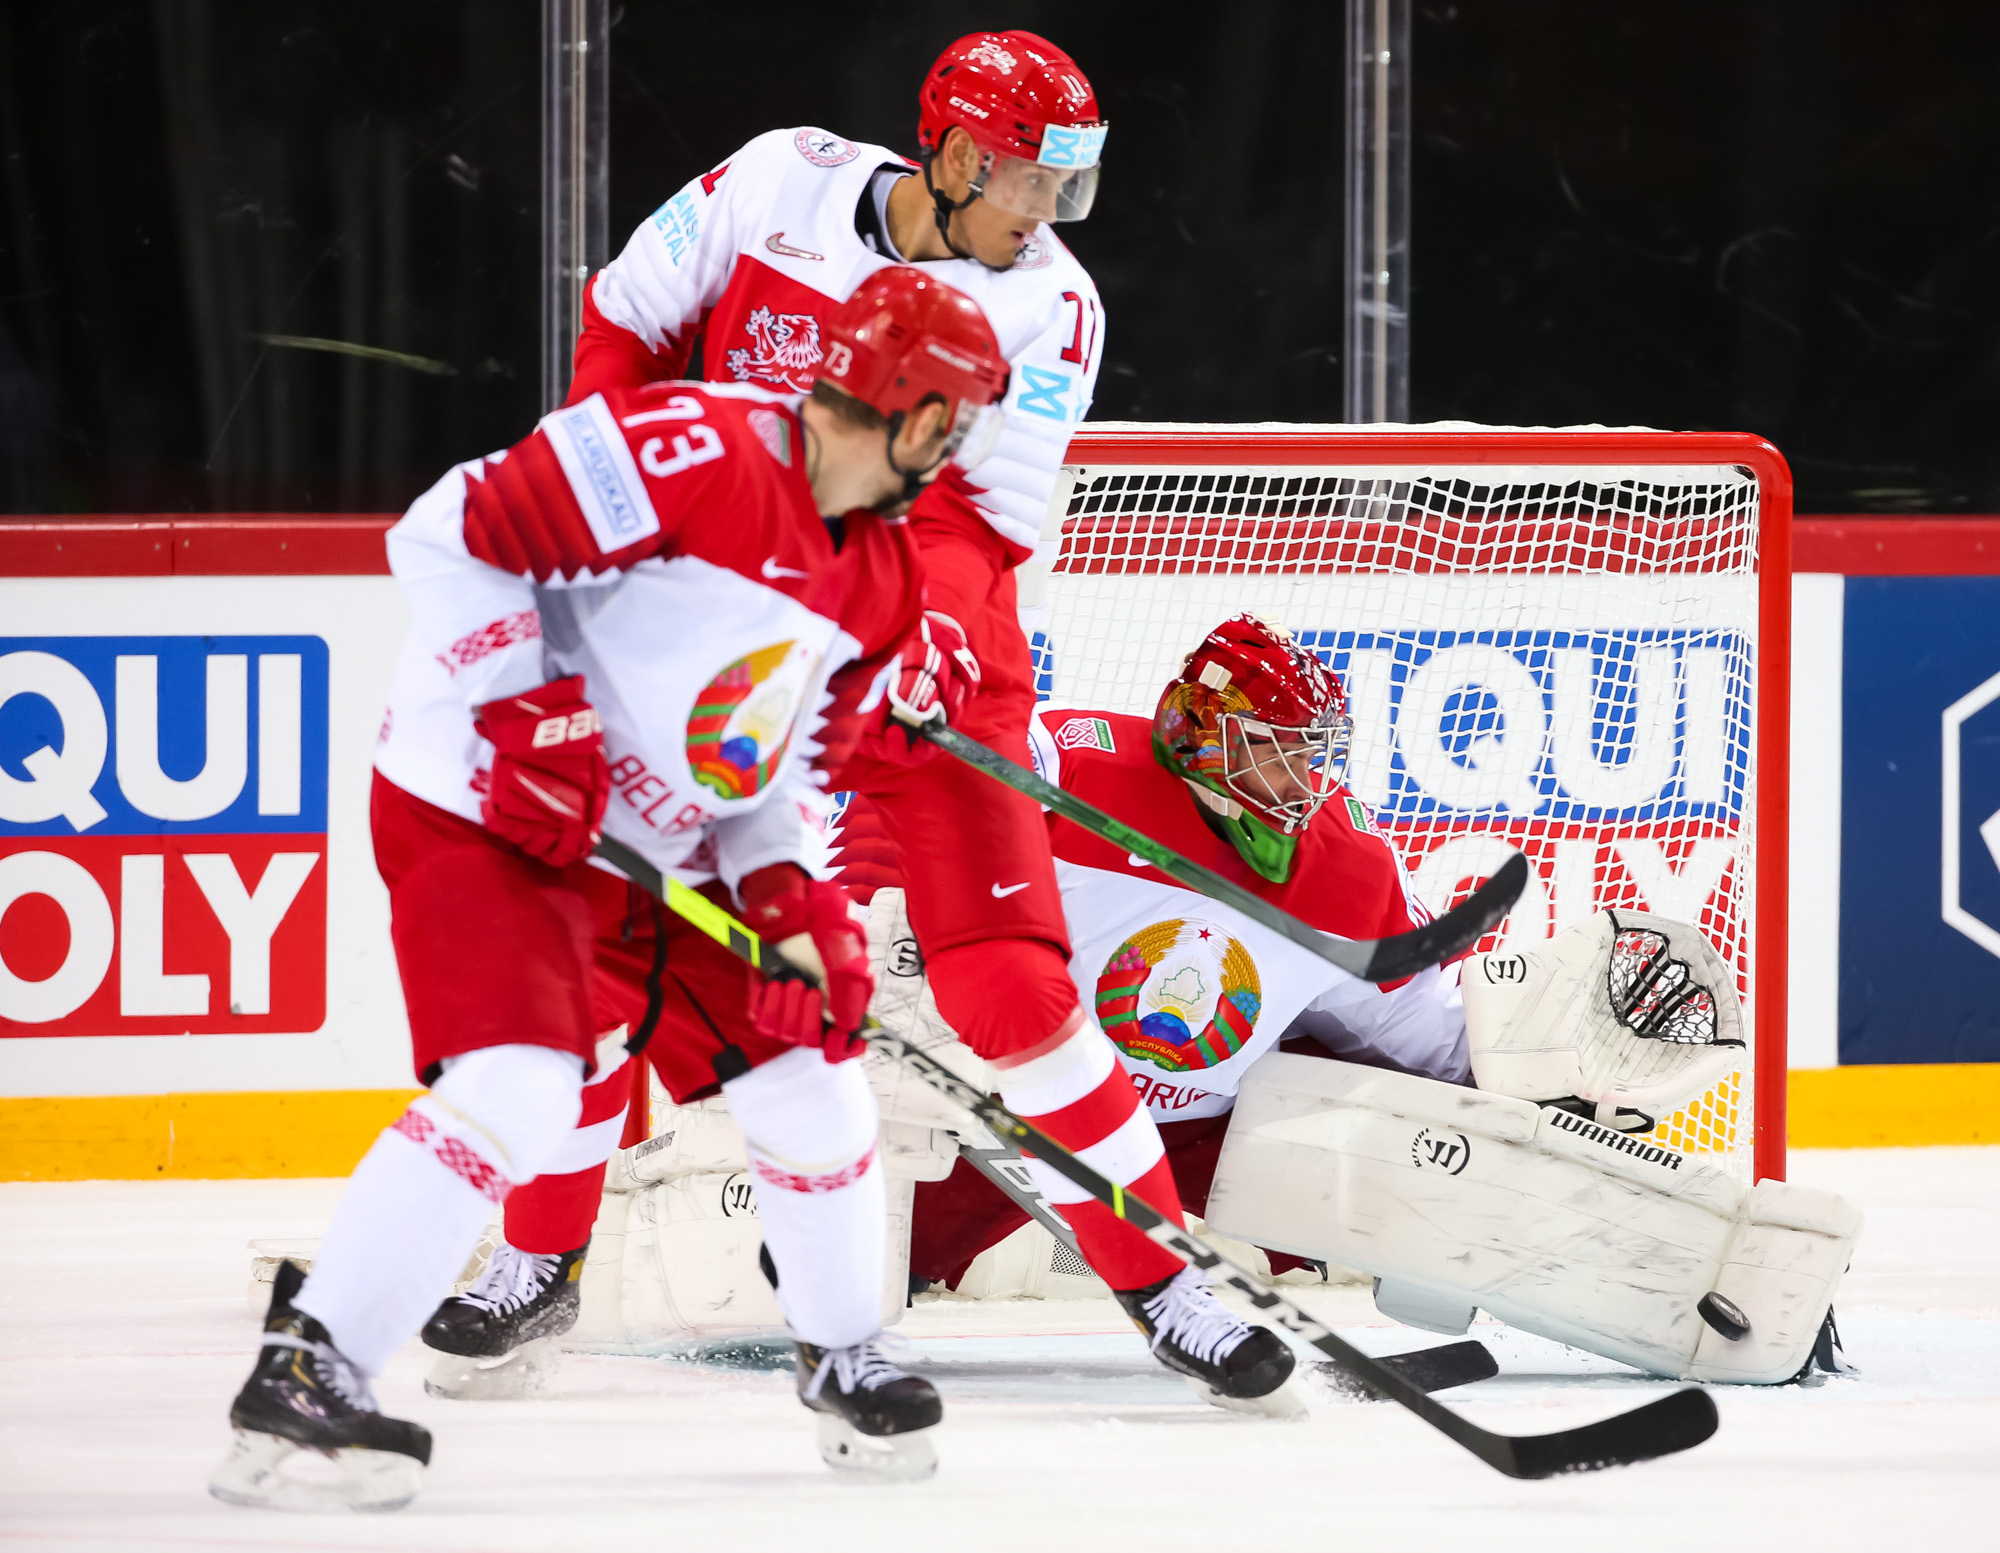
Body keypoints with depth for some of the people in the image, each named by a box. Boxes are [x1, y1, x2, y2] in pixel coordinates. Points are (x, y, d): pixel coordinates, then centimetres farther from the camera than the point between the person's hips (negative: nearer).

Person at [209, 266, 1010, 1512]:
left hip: (656, 848, 9)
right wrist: (529, 709, -26)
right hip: (477, 810, -9)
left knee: (804, 1069, 10)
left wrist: (792, 894, -4)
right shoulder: (696, 453, -23)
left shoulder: (880, 580, 6)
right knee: (518, 1089, -25)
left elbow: (777, 763, 13)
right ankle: (303, 1376, -21)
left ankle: (845, 1361, 32)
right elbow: (452, 536, -24)